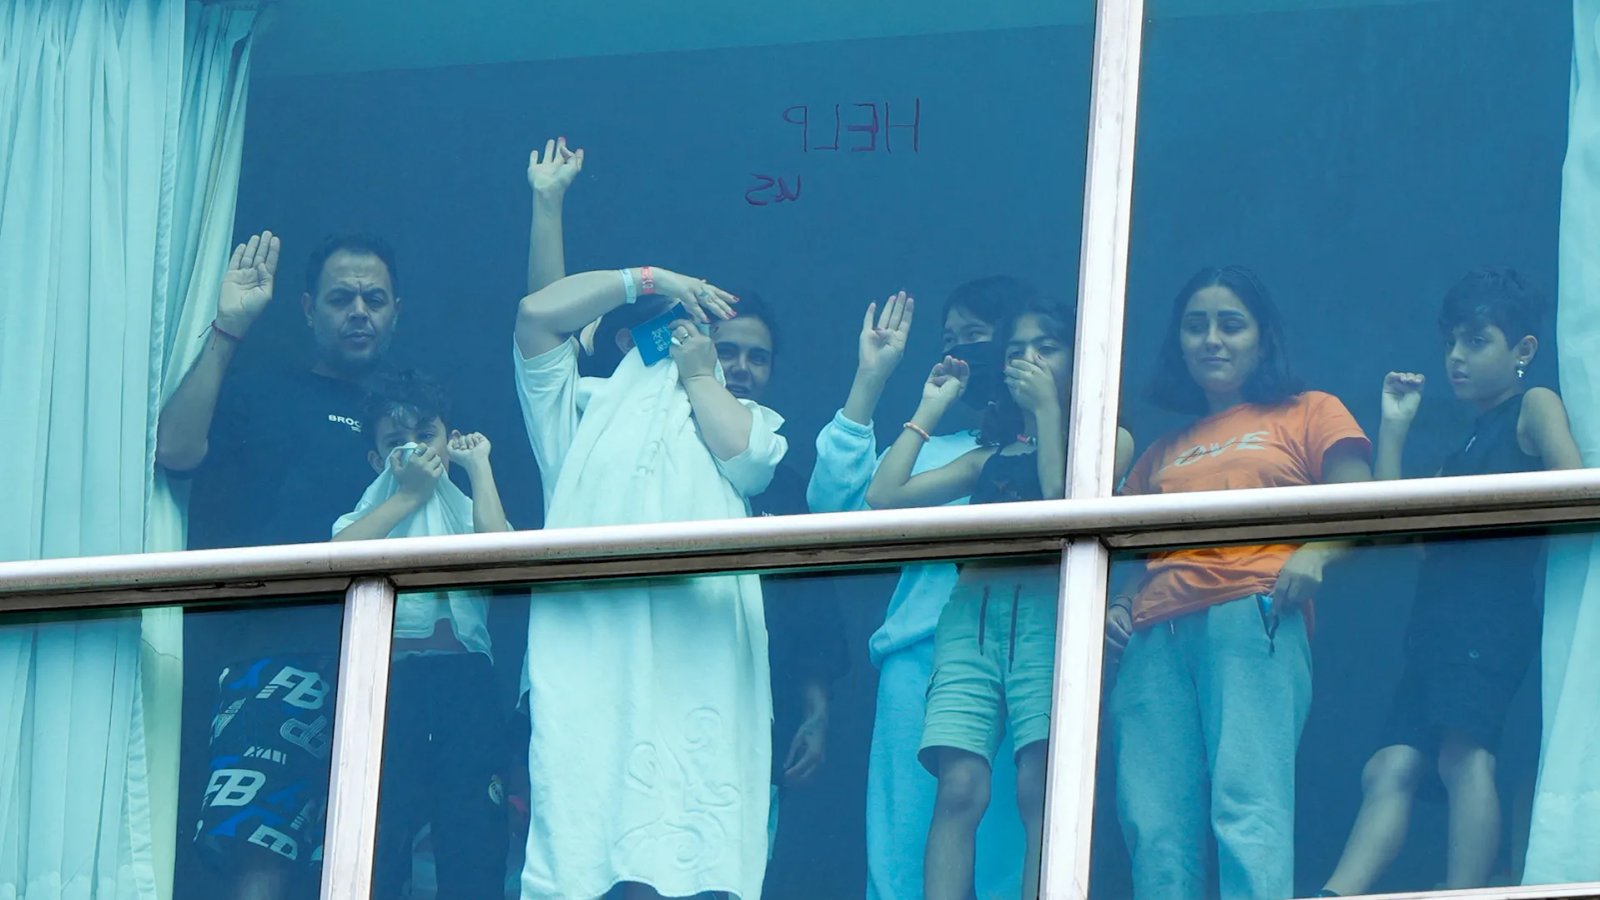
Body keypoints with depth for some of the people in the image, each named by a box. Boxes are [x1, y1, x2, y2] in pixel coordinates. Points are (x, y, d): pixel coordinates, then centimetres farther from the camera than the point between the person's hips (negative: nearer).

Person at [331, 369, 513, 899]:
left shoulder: (468, 513, 15)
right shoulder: (367, 516, 16)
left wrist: (480, 467, -1)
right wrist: (409, 495, -3)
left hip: (463, 681, 0)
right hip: (386, 681, 0)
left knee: (472, 854, -6)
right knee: (373, 852, -5)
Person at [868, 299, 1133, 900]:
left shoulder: (1107, 439, 17)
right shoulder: (992, 454, 29)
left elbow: (1064, 499, -3)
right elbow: (885, 495, 19)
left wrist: (1047, 407, 3)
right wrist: (930, 409, 23)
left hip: (1047, 614, -3)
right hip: (970, 615, 3)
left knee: (1042, 794, -16)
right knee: (958, 788, -13)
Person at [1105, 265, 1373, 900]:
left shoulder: (1308, 415, 20)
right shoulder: (1163, 453, 33)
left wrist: (1314, 554, -13)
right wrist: (1117, 603, 9)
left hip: (1253, 616, -5)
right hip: (1157, 634, 5)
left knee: (1248, 805, -23)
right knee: (1153, 827, -11)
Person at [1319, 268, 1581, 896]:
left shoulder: (1534, 408, 9)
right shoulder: (1460, 451, 32)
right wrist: (1394, 427, 22)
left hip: (1492, 603, -8)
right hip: (1437, 619, 8)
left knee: (1464, 750, -24)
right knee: (1391, 767, -8)